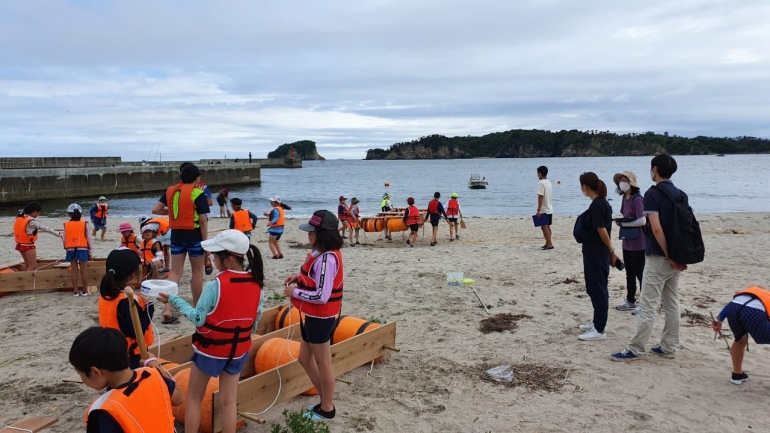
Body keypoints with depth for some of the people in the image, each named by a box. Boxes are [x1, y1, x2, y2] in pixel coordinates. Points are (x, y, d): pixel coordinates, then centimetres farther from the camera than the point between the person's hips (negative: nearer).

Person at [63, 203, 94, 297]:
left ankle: (76, 291, 10)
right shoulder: (84, 223, -1)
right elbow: (89, 238, -2)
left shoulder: (66, 224, 3)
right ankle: (85, 291, 7)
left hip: (71, 249, 2)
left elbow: (64, 239, 4)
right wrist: (91, 250, 2)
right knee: (83, 269, 4)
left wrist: (66, 248, 19)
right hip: (82, 248, -2)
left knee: (74, 270, 8)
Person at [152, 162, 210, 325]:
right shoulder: (198, 193, -10)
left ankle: (167, 310, -4)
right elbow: (203, 220, -12)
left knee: (175, 272, 7)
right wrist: (206, 241, -7)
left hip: (176, 235, 5)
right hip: (194, 235, -4)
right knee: (197, 271, 10)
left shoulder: (170, 191, 5)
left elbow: (155, 210, 3)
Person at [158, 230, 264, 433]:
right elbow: (256, 318, 3)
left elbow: (198, 318, -15)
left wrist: (174, 300, -6)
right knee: (228, 401, 13)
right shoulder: (256, 283, -7)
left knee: (194, 398, 15)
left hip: (211, 349, -4)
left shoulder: (216, 285, -23)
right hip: (237, 350, 5)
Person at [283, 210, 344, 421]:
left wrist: (295, 292, -16)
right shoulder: (323, 253, 4)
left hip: (321, 318, -10)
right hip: (314, 316, 10)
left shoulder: (326, 259, -26)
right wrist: (299, 277, 3)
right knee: (305, 358, 21)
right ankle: (325, 400, 34)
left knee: (322, 363, 7)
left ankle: (327, 409, 26)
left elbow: (322, 296, -28)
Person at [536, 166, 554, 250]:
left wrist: (538, 210, -20)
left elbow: (541, 197, -20)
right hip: (549, 208, 9)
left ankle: (549, 244, -8)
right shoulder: (549, 182, 12)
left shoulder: (541, 183, -15)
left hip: (544, 209, -9)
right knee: (547, 227, 14)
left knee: (544, 227, -6)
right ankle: (548, 243, 20)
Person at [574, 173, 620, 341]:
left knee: (598, 289, -3)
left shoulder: (596, 205, -19)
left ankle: (599, 330, 5)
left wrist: (611, 251, -11)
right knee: (595, 288, 19)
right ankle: (597, 321, 32)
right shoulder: (603, 203, 10)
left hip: (596, 254, -10)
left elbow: (602, 231, -20)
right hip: (596, 253, 10)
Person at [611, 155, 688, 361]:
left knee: (648, 306, -4)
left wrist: (669, 256, -14)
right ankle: (669, 348, 20)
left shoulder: (653, 193, -14)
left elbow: (657, 229, -21)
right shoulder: (680, 194, 10)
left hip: (658, 257, -8)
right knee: (672, 304, 13)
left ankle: (635, 350, 1)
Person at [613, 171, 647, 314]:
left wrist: (624, 223, -17)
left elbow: (642, 221, -23)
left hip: (638, 244, -9)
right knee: (629, 273, 18)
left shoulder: (637, 199, -17)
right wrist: (621, 221, -4)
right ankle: (630, 301, 30)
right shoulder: (625, 198, 8)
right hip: (627, 242, 9)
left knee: (640, 274, 1)